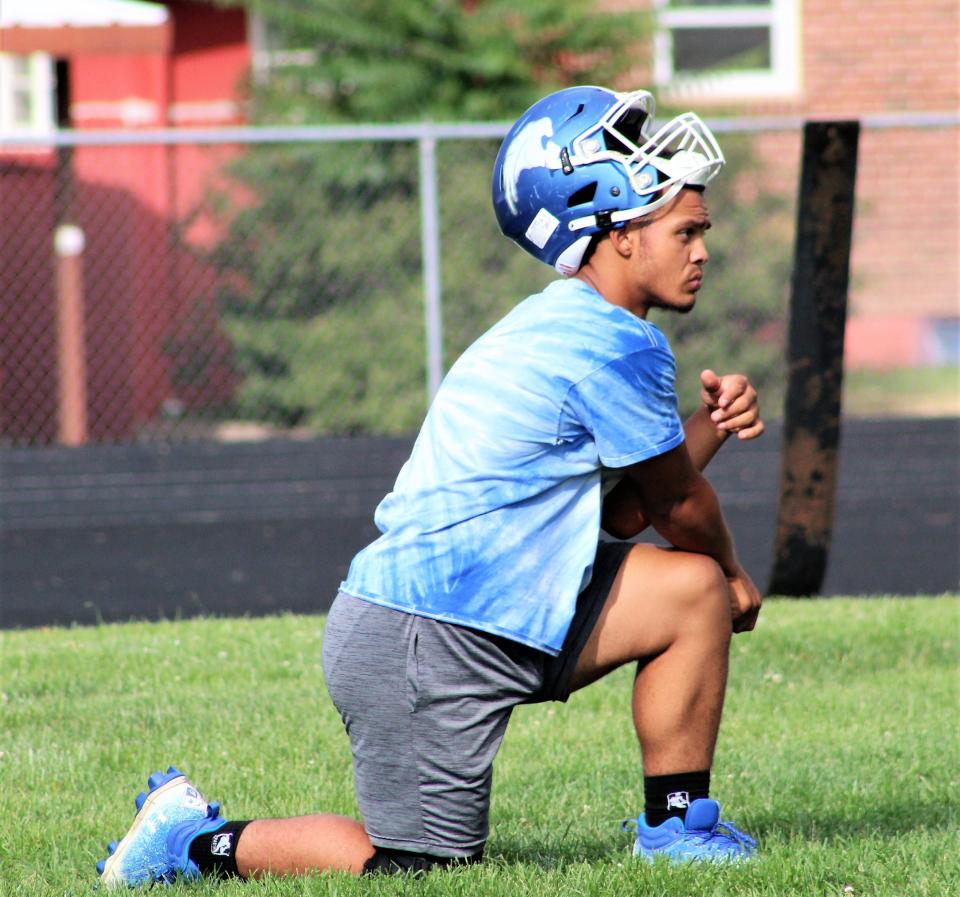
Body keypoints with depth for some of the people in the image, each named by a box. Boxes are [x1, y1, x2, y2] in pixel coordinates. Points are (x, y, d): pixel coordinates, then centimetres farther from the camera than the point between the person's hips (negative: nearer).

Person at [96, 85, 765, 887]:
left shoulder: (561, 328, 13)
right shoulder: (615, 344, -17)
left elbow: (620, 512, 16)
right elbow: (678, 504, -4)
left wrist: (706, 427, 4)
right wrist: (735, 576, 16)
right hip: (426, 639, -10)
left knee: (692, 591, 7)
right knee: (426, 868, -4)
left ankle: (674, 826, 16)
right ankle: (202, 844, 9)